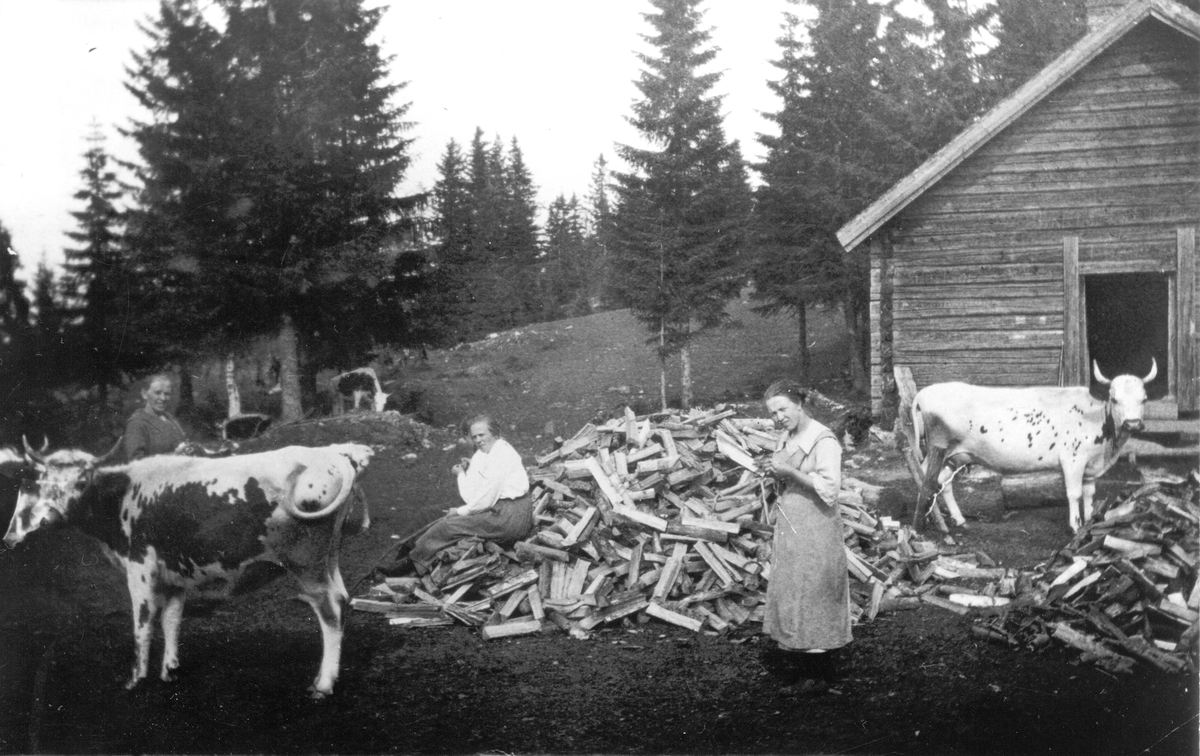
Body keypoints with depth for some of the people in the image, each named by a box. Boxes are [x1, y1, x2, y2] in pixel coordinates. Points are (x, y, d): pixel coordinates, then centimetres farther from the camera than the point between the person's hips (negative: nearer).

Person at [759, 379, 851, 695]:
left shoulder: (824, 441, -14)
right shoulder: (786, 439, 11)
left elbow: (829, 489, -21)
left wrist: (790, 472, -23)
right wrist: (774, 472, 1)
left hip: (815, 530, -8)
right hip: (789, 527, 8)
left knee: (813, 593, -4)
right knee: (788, 589, 12)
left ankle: (821, 671, 5)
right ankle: (793, 653, 24)